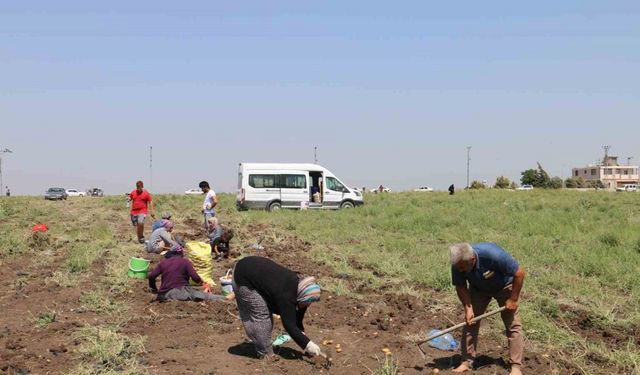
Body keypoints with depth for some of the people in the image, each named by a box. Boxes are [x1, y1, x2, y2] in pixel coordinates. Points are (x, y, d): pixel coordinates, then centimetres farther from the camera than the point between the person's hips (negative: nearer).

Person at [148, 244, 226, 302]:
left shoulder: (163, 262, 15)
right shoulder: (185, 262, 4)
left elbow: (151, 276, 9)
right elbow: (195, 278, -5)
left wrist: (154, 289, 24)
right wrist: (200, 282, 18)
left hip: (165, 294, 4)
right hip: (180, 290, -4)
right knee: (206, 296, -6)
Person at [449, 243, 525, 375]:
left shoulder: (494, 254, -42)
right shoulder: (457, 263, -29)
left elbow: (519, 273, -29)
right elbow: (461, 287, -12)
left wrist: (513, 299, -23)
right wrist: (468, 308, -22)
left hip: (504, 286, -3)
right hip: (478, 288, 3)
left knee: (513, 325, -7)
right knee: (470, 322, -3)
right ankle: (467, 362, 5)